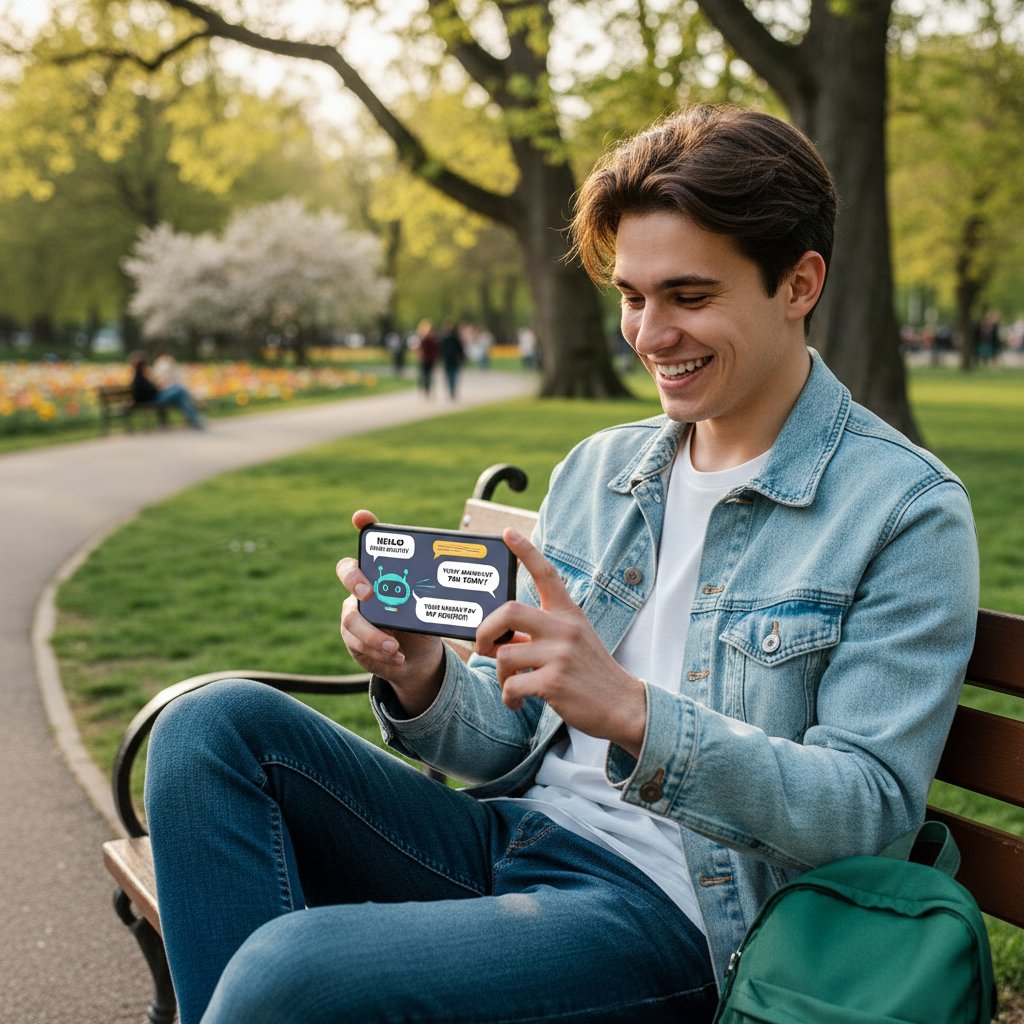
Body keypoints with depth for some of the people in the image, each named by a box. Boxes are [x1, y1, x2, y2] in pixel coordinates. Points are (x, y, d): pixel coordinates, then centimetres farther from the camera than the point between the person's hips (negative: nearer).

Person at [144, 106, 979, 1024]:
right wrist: (421, 679, -10)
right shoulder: (594, 469, 12)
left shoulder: (908, 510, -6)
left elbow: (868, 805, -13)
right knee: (217, 724, -11)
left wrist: (631, 712, -27)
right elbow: (513, 736, 14)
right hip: (505, 839, 7)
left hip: (673, 910, -6)